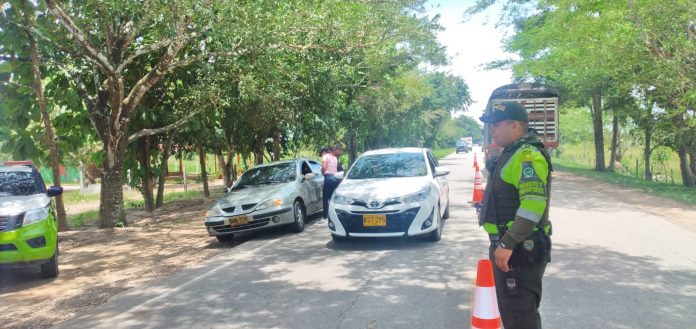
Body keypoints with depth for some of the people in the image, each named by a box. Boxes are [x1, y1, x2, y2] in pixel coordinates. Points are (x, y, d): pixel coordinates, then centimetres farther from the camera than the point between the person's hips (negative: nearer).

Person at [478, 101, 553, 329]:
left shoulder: (527, 155, -17)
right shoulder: (512, 154, 16)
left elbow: (534, 204, -28)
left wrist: (508, 244, -30)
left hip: (520, 250, -11)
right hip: (508, 246, 11)